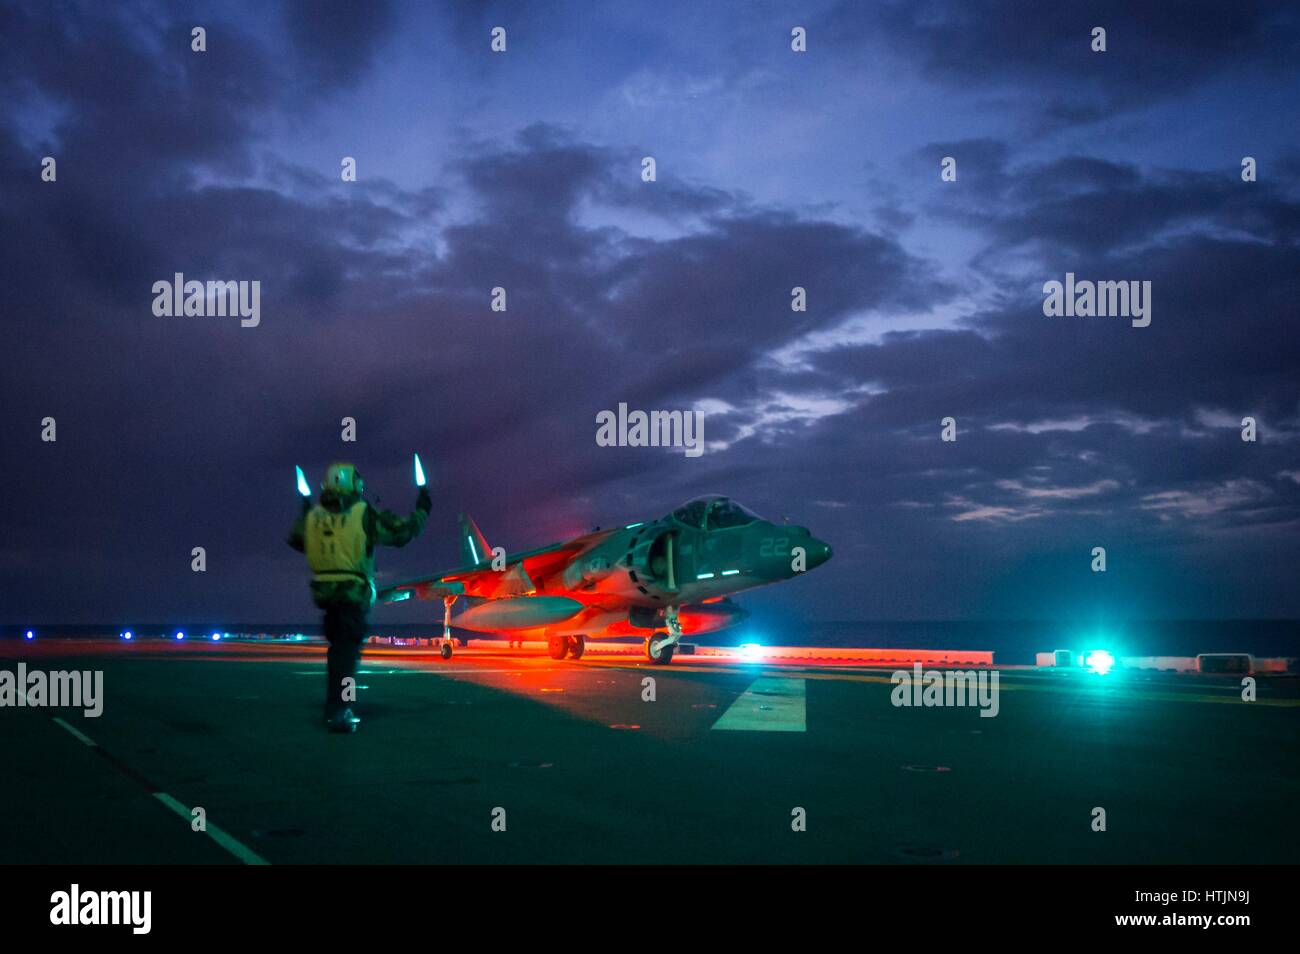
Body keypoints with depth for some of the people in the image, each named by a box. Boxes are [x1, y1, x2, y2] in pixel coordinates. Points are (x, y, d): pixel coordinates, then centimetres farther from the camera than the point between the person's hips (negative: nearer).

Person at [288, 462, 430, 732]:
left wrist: (304, 513, 40)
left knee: (338, 649, 19)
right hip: (354, 595, -5)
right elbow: (402, 533, -3)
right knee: (346, 652, -3)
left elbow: (295, 540, 24)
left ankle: (337, 706, 25)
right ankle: (337, 713, -8)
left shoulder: (314, 516, 5)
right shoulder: (364, 515, -8)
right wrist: (421, 510, 13)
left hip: (324, 592, 5)